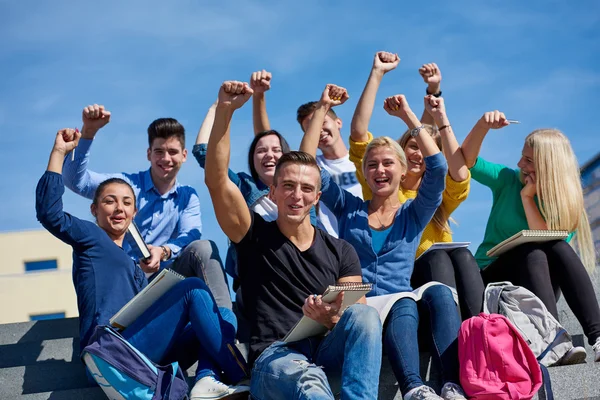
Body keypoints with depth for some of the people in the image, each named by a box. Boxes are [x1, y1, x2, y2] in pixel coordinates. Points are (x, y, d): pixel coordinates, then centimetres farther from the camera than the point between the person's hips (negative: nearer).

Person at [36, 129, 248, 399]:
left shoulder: (133, 260, 31)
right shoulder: (91, 238, 10)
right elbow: (49, 212, -8)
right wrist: (59, 152, -8)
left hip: (146, 355, 8)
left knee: (226, 317, 0)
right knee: (193, 288, -16)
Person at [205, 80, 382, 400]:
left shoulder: (341, 252, 16)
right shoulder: (255, 235, 11)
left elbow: (360, 321, 7)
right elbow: (216, 179, -4)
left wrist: (331, 320, -17)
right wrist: (224, 110, -13)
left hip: (327, 352, 3)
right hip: (274, 356, -3)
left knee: (364, 314, -31)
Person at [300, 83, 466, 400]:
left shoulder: (415, 214, 18)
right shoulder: (348, 208, 19)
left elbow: (438, 167, 0)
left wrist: (408, 115, 4)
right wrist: (323, 108, 8)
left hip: (401, 305, 2)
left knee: (438, 292, -33)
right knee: (405, 305, -36)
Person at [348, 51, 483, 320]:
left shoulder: (438, 195, 20)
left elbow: (461, 178, -3)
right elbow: (358, 132, 3)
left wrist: (443, 123, -1)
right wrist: (377, 74, 5)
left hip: (435, 279, 3)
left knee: (461, 254, -27)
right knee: (437, 257, -30)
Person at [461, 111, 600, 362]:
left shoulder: (567, 202, -2)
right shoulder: (508, 180, 0)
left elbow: (548, 241, -18)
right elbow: (467, 161, -9)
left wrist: (528, 197, -18)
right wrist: (484, 125, -23)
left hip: (534, 286, 1)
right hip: (492, 276, -1)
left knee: (560, 249, -29)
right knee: (532, 252, -31)